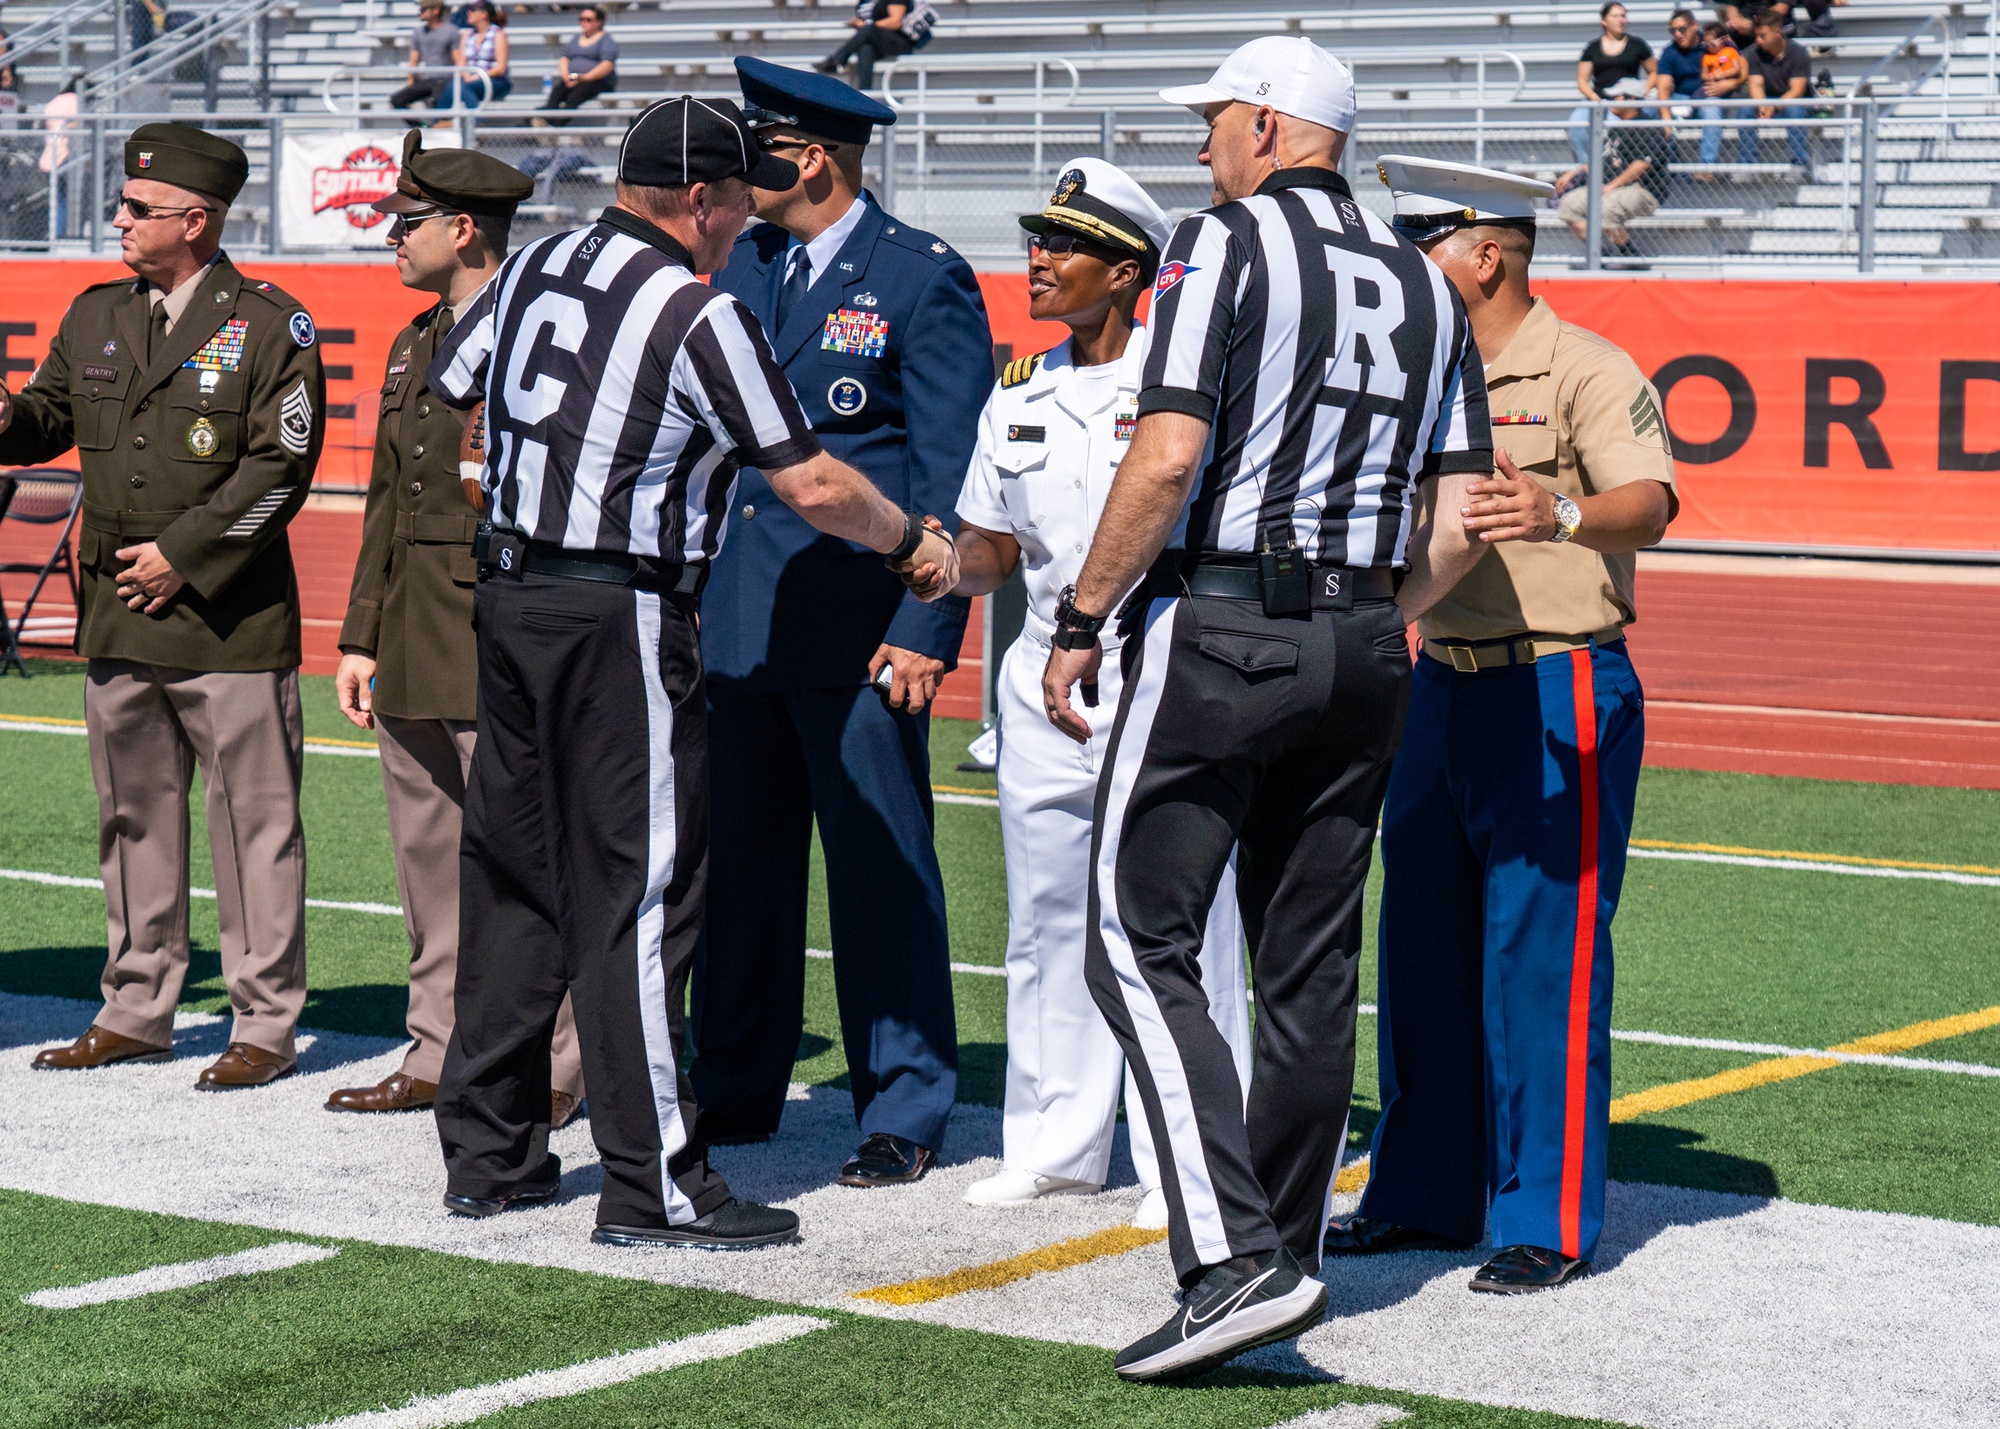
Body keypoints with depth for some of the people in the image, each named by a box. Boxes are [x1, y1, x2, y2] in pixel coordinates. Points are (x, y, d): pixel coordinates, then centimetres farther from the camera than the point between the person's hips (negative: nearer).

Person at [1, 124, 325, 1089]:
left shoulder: (267, 325, -6)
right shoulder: (95, 318, 13)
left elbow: (279, 466, -11)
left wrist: (185, 554, -14)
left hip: (230, 619, -6)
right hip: (118, 615, 6)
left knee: (252, 820, -2)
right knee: (134, 817, 12)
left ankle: (266, 1024, 5)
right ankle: (137, 1011, 22)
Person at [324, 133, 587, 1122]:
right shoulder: (414, 346, 19)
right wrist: (360, 640, 17)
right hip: (413, 649, 9)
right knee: (429, 859, 12)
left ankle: (551, 1069, 2)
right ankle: (441, 1053, 21)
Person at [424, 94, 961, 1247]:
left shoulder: (532, 271, 8)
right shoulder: (700, 316, -12)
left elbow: (458, 398, 19)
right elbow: (810, 483, -10)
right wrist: (913, 543, 6)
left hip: (510, 594, 8)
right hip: (622, 620, -8)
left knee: (513, 876, 14)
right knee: (641, 893, -4)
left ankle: (489, 1152, 19)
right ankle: (654, 1184, -2)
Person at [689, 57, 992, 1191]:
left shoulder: (923, 277, -6)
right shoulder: (743, 267, 13)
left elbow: (952, 469, -8)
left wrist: (925, 628, -15)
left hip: (857, 628, -6)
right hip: (736, 619, 6)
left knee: (883, 872, -2)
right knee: (741, 861, 10)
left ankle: (904, 1114, 6)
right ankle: (738, 1090, 21)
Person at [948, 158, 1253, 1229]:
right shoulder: (1018, 391, 11)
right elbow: (985, 557, 15)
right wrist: (963, 559, -6)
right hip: (1044, 679, 6)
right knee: (1047, 921, 12)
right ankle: (1056, 1146, 23)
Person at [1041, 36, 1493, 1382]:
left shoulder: (1226, 242, -7)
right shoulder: (1423, 283, 13)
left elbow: (1168, 459, -17)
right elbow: (1458, 523, 10)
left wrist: (1081, 621, -9)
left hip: (1219, 629, -7)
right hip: (1364, 645, 7)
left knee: (1141, 940, -5)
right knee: (1311, 964, 12)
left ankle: (1236, 1258, -16)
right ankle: (1290, 1250, 19)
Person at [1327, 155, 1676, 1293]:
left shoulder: (1589, 372, -9)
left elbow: (1650, 505, -25)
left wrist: (1561, 514, -45)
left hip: (1559, 693, -8)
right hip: (1444, 682, 8)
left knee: (1542, 957, -6)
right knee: (1423, 944, 11)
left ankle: (1551, 1224, 0)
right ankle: (1423, 1195, 22)